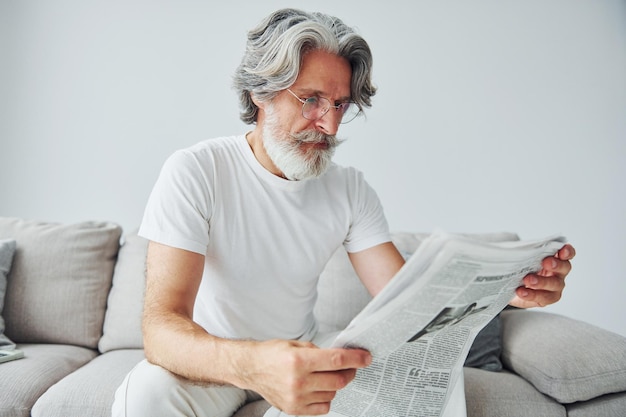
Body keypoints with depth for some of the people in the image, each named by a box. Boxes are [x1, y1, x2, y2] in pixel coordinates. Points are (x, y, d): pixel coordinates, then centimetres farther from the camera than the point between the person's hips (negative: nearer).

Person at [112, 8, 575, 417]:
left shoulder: (350, 189, -5)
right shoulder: (194, 173, -19)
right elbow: (162, 324, -29)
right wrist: (250, 365, -51)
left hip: (304, 355, 4)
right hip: (210, 364, -3)